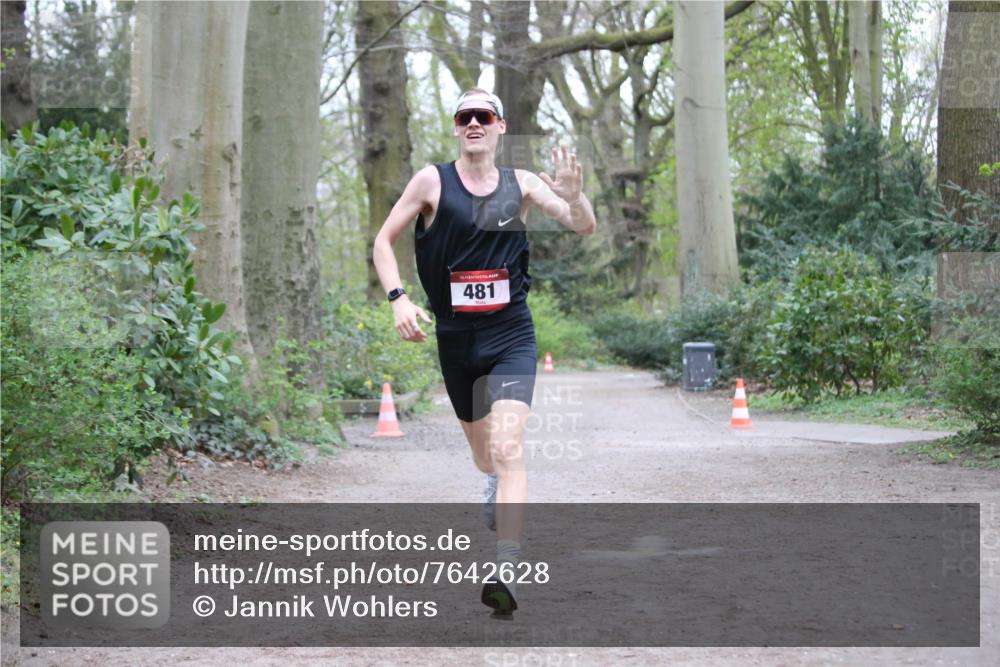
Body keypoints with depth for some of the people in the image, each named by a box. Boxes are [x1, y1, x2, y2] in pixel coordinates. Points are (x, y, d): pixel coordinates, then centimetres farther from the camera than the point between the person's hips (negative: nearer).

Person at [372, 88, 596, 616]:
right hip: (455, 336, 2)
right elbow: (383, 242, 3)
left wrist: (574, 196, -25)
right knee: (483, 454, 18)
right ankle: (498, 489, 55)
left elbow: (584, 228, -2)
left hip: (511, 336, -1)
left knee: (507, 448, -20)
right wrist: (398, 299, -12)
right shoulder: (433, 181, -2)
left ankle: (507, 572, -26)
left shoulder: (521, 185, 2)